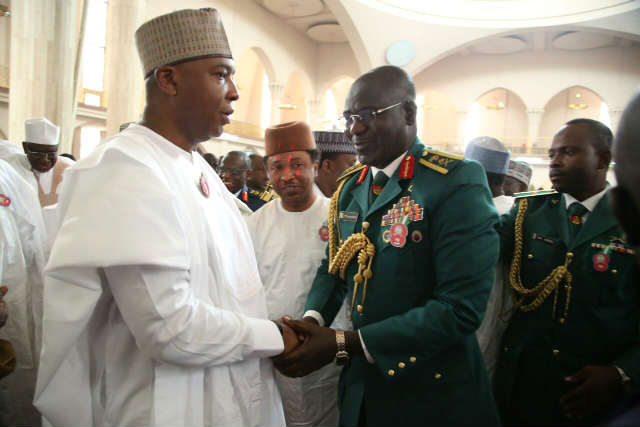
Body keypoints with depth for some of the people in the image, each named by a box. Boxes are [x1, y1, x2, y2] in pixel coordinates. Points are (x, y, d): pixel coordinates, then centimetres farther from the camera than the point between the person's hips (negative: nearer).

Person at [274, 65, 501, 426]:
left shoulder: (458, 181, -18)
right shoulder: (349, 187, 5)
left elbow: (461, 307, -25)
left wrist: (343, 344, -25)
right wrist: (312, 320, -9)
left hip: (432, 397, -5)